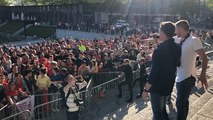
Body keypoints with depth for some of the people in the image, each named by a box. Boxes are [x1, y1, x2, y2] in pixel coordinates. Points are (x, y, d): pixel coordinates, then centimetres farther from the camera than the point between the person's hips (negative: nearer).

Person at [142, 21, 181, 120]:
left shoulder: (159, 50, -27)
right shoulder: (177, 47, -4)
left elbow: (153, 73, -26)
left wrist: (146, 90, -16)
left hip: (158, 86, -7)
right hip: (169, 85, 7)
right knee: (162, 109, 27)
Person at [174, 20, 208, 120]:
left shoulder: (193, 40, -15)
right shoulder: (179, 41, 7)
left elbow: (204, 58, -17)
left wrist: (202, 75, -24)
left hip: (187, 77, -8)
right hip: (179, 77, 8)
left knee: (180, 103, -6)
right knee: (183, 102, 20)